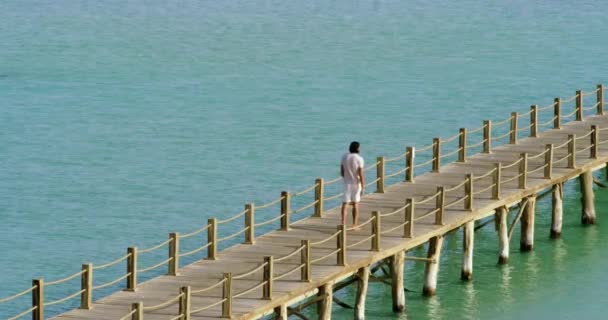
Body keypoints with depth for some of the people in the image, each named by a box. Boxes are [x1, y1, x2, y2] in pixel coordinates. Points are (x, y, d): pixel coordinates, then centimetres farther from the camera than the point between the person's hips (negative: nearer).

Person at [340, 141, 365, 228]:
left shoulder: (344, 157, -1)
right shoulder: (359, 159, -13)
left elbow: (342, 172, 6)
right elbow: (361, 175, -15)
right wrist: (363, 187, -9)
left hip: (347, 183, 2)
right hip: (356, 183, -2)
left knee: (345, 204, 1)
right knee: (355, 204, 10)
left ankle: (343, 223, -9)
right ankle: (354, 224, 14)